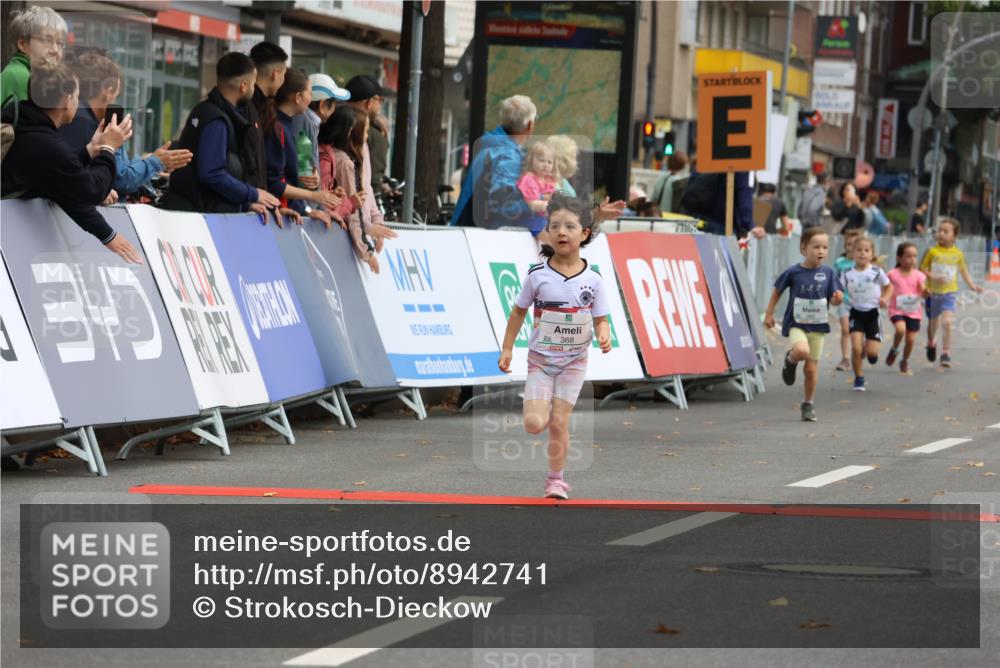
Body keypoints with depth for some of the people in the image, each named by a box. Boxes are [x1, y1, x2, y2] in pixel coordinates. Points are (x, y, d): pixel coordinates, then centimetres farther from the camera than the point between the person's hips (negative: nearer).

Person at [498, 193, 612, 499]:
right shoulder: (537, 276, -10)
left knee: (559, 423, -2)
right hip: (540, 359, 0)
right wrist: (507, 349, 2)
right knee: (534, 424, -12)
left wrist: (605, 337, -23)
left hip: (574, 362, 0)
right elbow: (518, 313, 3)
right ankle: (536, 403, 25)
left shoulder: (593, 279, -8)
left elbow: (600, 319, -1)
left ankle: (556, 480, 15)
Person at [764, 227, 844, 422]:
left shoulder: (827, 273, -1)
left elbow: (834, 299, 1)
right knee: (802, 350, -32)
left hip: (817, 326, 3)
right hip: (796, 323, -3)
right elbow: (777, 291, 6)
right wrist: (769, 313, 6)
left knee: (812, 369, 6)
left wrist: (837, 298, -23)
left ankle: (808, 404, 25)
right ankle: (790, 360, 4)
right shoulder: (793, 272, -7)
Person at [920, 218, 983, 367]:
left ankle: (946, 353, -10)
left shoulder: (958, 254, 0)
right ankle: (931, 343, 47)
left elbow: (963, 270, 14)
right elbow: (922, 268, -3)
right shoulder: (932, 251, -6)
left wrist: (971, 285, 7)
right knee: (933, 322, 18)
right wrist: (933, 277, -19)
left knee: (947, 322, -16)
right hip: (933, 292, 1)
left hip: (949, 293, -1)